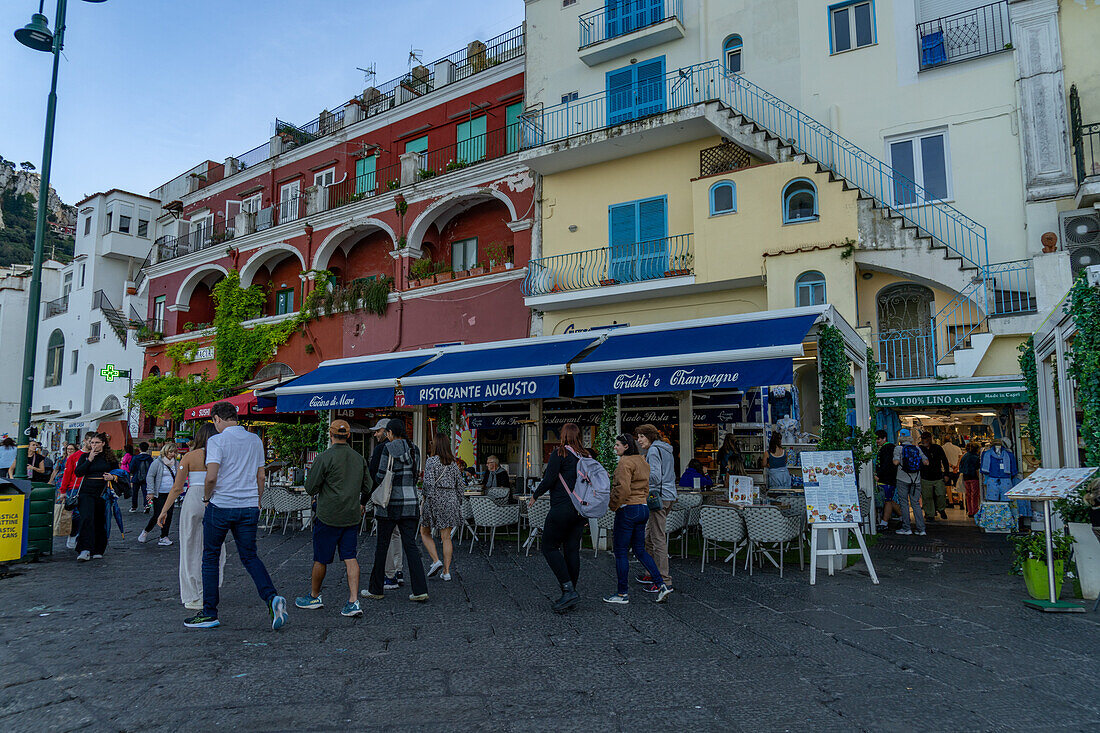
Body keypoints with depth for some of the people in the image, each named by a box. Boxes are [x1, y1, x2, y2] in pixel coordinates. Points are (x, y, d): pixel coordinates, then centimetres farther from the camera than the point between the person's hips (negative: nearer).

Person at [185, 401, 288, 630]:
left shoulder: (216, 440, -9)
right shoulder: (255, 440, 8)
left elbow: (211, 477, -17)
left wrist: (206, 497, 1)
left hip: (221, 507, -4)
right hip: (249, 507, 5)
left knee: (210, 557, 11)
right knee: (250, 556, 10)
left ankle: (209, 613, 18)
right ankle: (272, 597, -12)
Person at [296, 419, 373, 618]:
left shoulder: (325, 458, -12)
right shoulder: (359, 458, 5)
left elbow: (310, 488, -9)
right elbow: (368, 486, 15)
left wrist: (316, 491, 14)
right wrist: (361, 504, 32)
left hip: (328, 516, -5)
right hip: (352, 517, 5)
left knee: (321, 559, 11)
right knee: (350, 558, 4)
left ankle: (314, 597, 28)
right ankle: (354, 602, -3)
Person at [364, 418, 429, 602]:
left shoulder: (389, 449, -9)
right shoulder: (414, 450, 9)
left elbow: (381, 476, -10)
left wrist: (375, 479, 12)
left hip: (390, 504, -5)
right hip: (410, 503, 5)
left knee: (382, 546, 8)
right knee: (410, 545, 5)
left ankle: (376, 589, 18)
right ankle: (420, 590, -2)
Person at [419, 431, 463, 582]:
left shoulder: (431, 461, -8)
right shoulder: (453, 463, 8)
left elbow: (429, 483, -16)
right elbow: (460, 485, 10)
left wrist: (428, 500, -6)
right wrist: (457, 504, 17)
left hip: (435, 499, -5)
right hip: (451, 500, 5)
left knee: (425, 532, 14)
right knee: (446, 537, 7)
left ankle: (436, 561, -1)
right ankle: (446, 572, 7)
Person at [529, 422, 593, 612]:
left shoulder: (560, 452, -8)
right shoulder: (587, 456, 11)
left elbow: (549, 479, -14)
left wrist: (535, 495, 2)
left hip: (562, 508, -7)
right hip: (581, 509, 7)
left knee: (550, 547, 1)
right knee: (572, 550, 10)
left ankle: (568, 590, -9)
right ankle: (570, 596, 13)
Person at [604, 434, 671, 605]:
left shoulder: (625, 462, -13)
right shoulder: (642, 462, 15)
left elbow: (623, 489, -21)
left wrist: (612, 505, -10)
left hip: (628, 509, -9)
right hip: (643, 508, 9)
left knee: (621, 552, 2)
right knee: (640, 550, 15)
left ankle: (622, 593, 10)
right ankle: (662, 585, 9)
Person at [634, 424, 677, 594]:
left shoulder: (653, 450, -11)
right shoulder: (666, 450, 19)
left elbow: (655, 477, -20)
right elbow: (672, 476, 24)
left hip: (658, 497, -10)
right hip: (669, 495, 10)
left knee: (658, 539, -7)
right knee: (649, 537, 17)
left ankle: (664, 581, -4)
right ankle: (652, 574, 24)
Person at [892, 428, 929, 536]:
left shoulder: (898, 448, -5)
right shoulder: (917, 448, 6)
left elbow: (896, 462, -15)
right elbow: (926, 462, 3)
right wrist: (917, 461, 20)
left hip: (903, 479, -3)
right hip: (916, 479, 3)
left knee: (904, 503, 3)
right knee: (916, 504, 7)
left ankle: (906, 528, 4)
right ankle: (921, 529, 4)